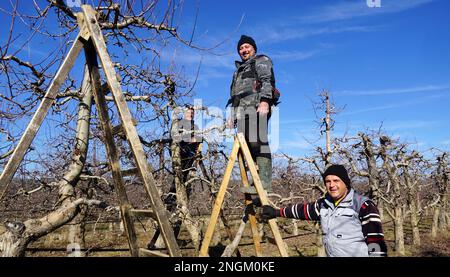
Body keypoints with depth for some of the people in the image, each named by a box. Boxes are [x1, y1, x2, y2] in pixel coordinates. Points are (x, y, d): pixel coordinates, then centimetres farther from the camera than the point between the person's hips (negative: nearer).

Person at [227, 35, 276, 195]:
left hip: (256, 107, -7)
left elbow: (267, 81, -4)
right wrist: (232, 115, 25)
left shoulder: (261, 61, 14)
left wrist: (265, 100, -20)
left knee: (258, 142, -19)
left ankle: (264, 182, -23)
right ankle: (258, 181, -7)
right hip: (241, 110, 7)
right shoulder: (239, 69, 37)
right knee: (247, 144, -5)